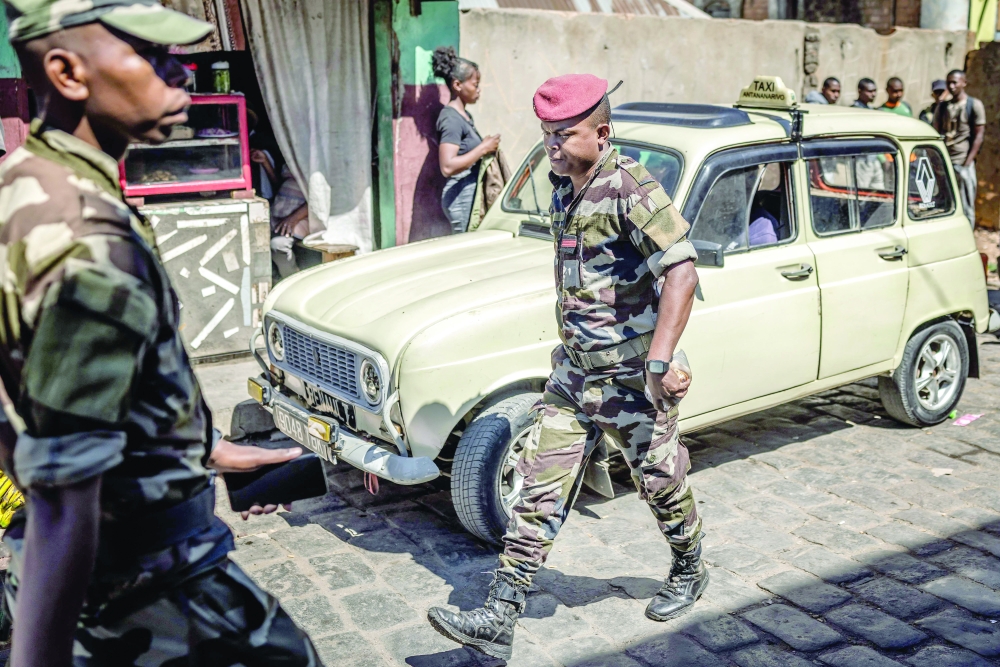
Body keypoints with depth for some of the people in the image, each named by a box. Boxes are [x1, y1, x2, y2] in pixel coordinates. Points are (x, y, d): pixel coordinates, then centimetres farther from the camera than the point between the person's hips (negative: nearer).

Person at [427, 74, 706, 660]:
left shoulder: (631, 189, -19)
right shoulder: (564, 187, 7)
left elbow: (682, 271, -27)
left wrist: (660, 360, -32)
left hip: (631, 380, -7)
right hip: (574, 374, 7)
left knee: (663, 485, 14)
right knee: (540, 491, 3)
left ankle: (690, 572, 42)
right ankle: (498, 622, 6)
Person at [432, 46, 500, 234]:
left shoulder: (465, 115, 14)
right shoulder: (451, 119, -15)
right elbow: (448, 166, -26)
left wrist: (486, 146, 8)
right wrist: (483, 149, -19)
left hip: (472, 195, 9)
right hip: (462, 198, -9)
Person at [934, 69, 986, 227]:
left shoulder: (974, 105, 0)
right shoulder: (942, 107, 12)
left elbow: (979, 136, -4)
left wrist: (967, 163, -12)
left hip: (963, 163, -4)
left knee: (965, 207, -1)